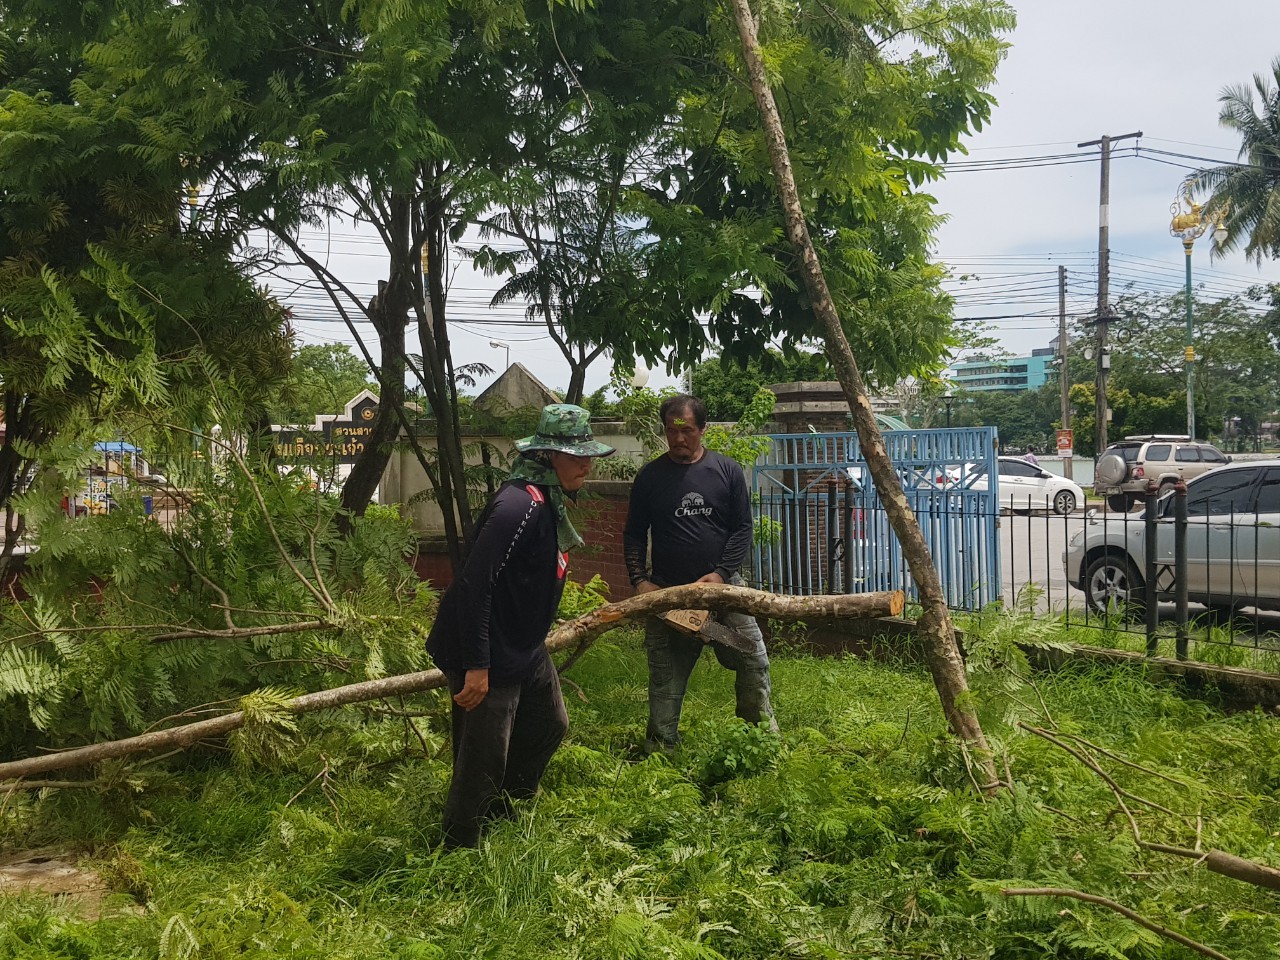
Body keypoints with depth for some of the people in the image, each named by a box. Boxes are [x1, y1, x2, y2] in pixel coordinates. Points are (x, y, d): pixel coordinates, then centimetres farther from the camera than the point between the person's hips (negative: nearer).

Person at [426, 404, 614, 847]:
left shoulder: (551, 502, 5)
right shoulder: (519, 504, -27)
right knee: (483, 761, -1)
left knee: (549, 725, 24)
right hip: (489, 657, -11)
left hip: (525, 648, 11)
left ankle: (502, 814, 45)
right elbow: (474, 585, -30)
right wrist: (477, 667, -28)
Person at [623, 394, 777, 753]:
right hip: (667, 591, 0)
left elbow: (742, 529, 1)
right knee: (665, 676, 6)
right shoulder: (649, 477, 2)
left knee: (753, 660, -1)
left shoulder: (727, 471, 1)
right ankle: (659, 750, 17)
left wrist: (722, 573, -11)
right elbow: (634, 534, 5)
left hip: (721, 584, 0)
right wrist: (639, 580, -8)